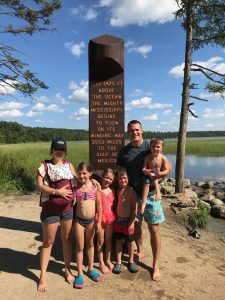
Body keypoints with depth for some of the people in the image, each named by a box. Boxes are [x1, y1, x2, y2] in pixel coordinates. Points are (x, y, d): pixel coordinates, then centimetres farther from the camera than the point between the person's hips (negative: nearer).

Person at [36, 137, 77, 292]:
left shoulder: (69, 165, 4)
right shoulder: (44, 165, -6)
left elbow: (77, 181, 7)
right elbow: (40, 186, -13)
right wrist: (57, 191, -23)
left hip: (68, 208, 3)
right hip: (50, 209, -3)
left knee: (67, 239, 15)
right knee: (48, 242, 10)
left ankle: (68, 270, 33)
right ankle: (43, 276, 26)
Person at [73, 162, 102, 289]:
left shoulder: (95, 186, -8)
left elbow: (99, 204, -2)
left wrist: (99, 221, -2)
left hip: (91, 220, 1)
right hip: (79, 220, -1)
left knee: (90, 244, 19)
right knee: (80, 246, 9)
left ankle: (91, 268, 38)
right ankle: (80, 274, 25)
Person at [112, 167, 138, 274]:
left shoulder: (131, 191, -16)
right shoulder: (117, 190, 1)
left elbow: (135, 208, -15)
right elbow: (117, 204, 7)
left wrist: (132, 222, -16)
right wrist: (116, 217, 0)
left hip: (128, 220, -4)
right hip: (118, 219, 4)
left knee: (130, 241, 13)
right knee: (118, 241, 14)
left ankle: (131, 261, 33)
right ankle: (119, 262, 29)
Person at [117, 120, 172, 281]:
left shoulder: (150, 146, -6)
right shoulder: (124, 151, 0)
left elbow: (168, 166, -3)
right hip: (132, 193, 2)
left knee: (153, 228, 3)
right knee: (136, 225, 17)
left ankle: (156, 265, 18)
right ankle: (140, 251, 41)